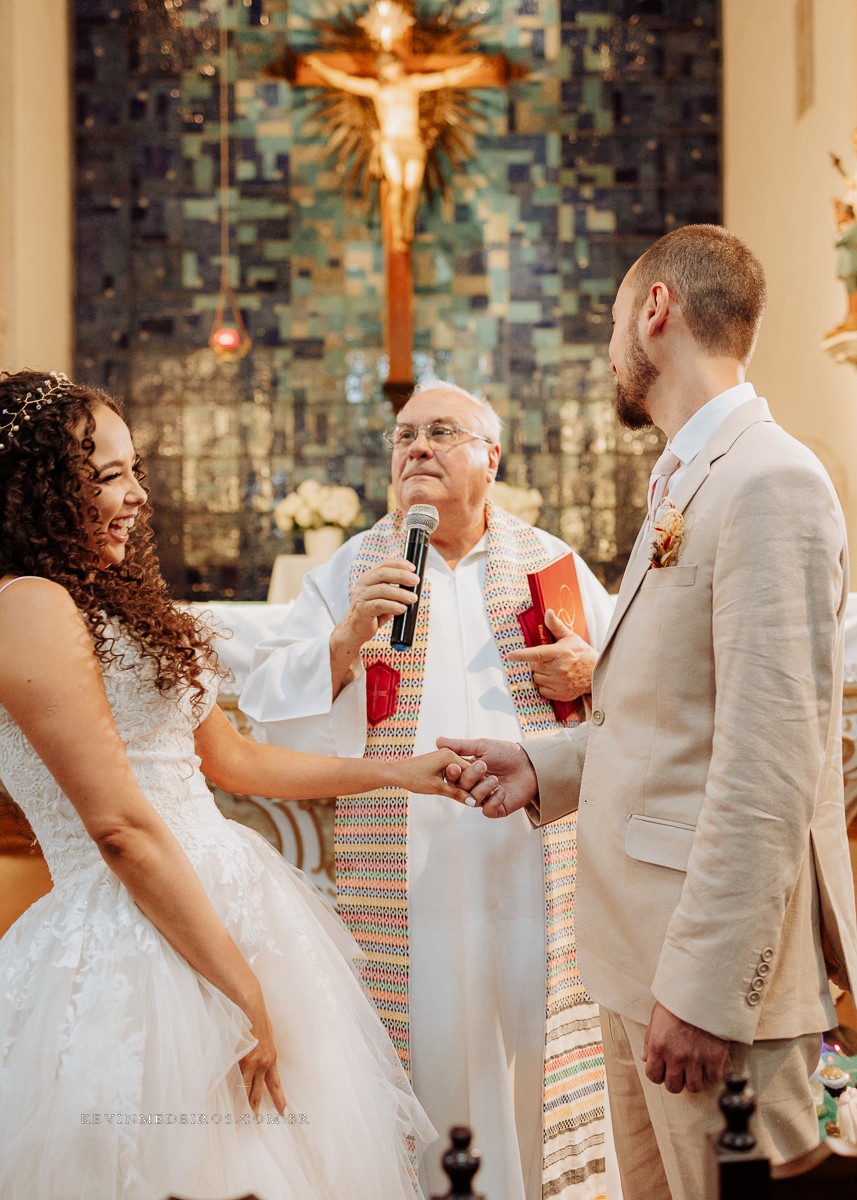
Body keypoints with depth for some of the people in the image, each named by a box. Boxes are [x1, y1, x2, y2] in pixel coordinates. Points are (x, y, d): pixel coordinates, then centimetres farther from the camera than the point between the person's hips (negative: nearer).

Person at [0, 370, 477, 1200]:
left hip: (231, 897, 9)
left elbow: (232, 759, 21)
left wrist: (400, 773, 21)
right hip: (143, 944, -9)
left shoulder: (118, 605, 15)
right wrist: (243, 992, -15)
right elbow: (121, 826, -18)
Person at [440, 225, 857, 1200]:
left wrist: (707, 989, -22)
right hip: (642, 941, 9)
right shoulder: (684, 485, 16)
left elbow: (769, 761, -22)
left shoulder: (770, 482, -16)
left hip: (716, 952, -9)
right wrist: (546, 769, 10)